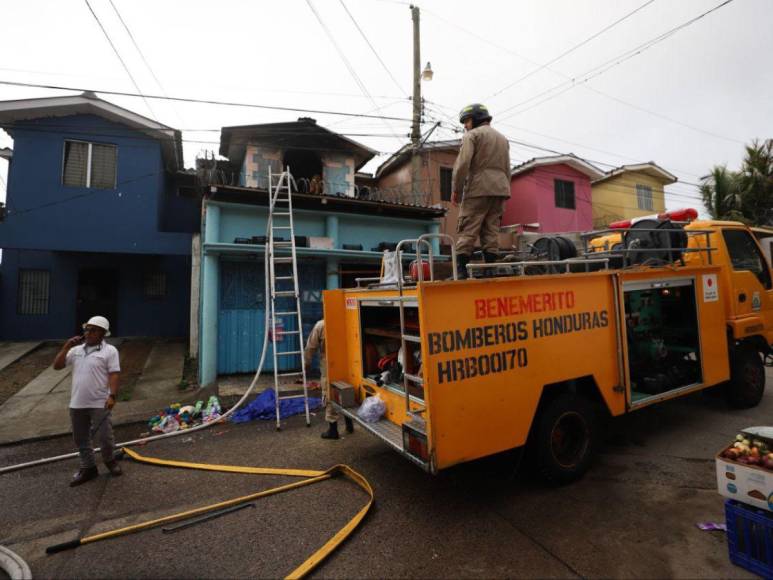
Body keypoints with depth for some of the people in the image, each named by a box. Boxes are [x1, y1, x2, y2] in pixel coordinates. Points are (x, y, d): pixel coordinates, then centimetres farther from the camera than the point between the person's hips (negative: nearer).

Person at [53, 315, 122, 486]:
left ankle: (110, 461, 26)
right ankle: (88, 468, 29)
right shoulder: (76, 350, 10)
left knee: (105, 437, 1)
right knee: (81, 439, 14)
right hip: (77, 404, 5)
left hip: (99, 403, -5)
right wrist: (66, 347, -1)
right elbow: (57, 365, 8)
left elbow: (114, 375, -12)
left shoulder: (109, 350, -7)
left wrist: (112, 395, -21)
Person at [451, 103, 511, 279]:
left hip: (478, 189, -7)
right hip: (500, 190, 7)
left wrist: (455, 190, -6)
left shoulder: (472, 135, 3)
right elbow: (507, 169, 23)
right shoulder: (503, 138, 26)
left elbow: (462, 163, -10)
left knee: (467, 232, -8)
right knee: (491, 232, 4)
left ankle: (461, 272, -15)